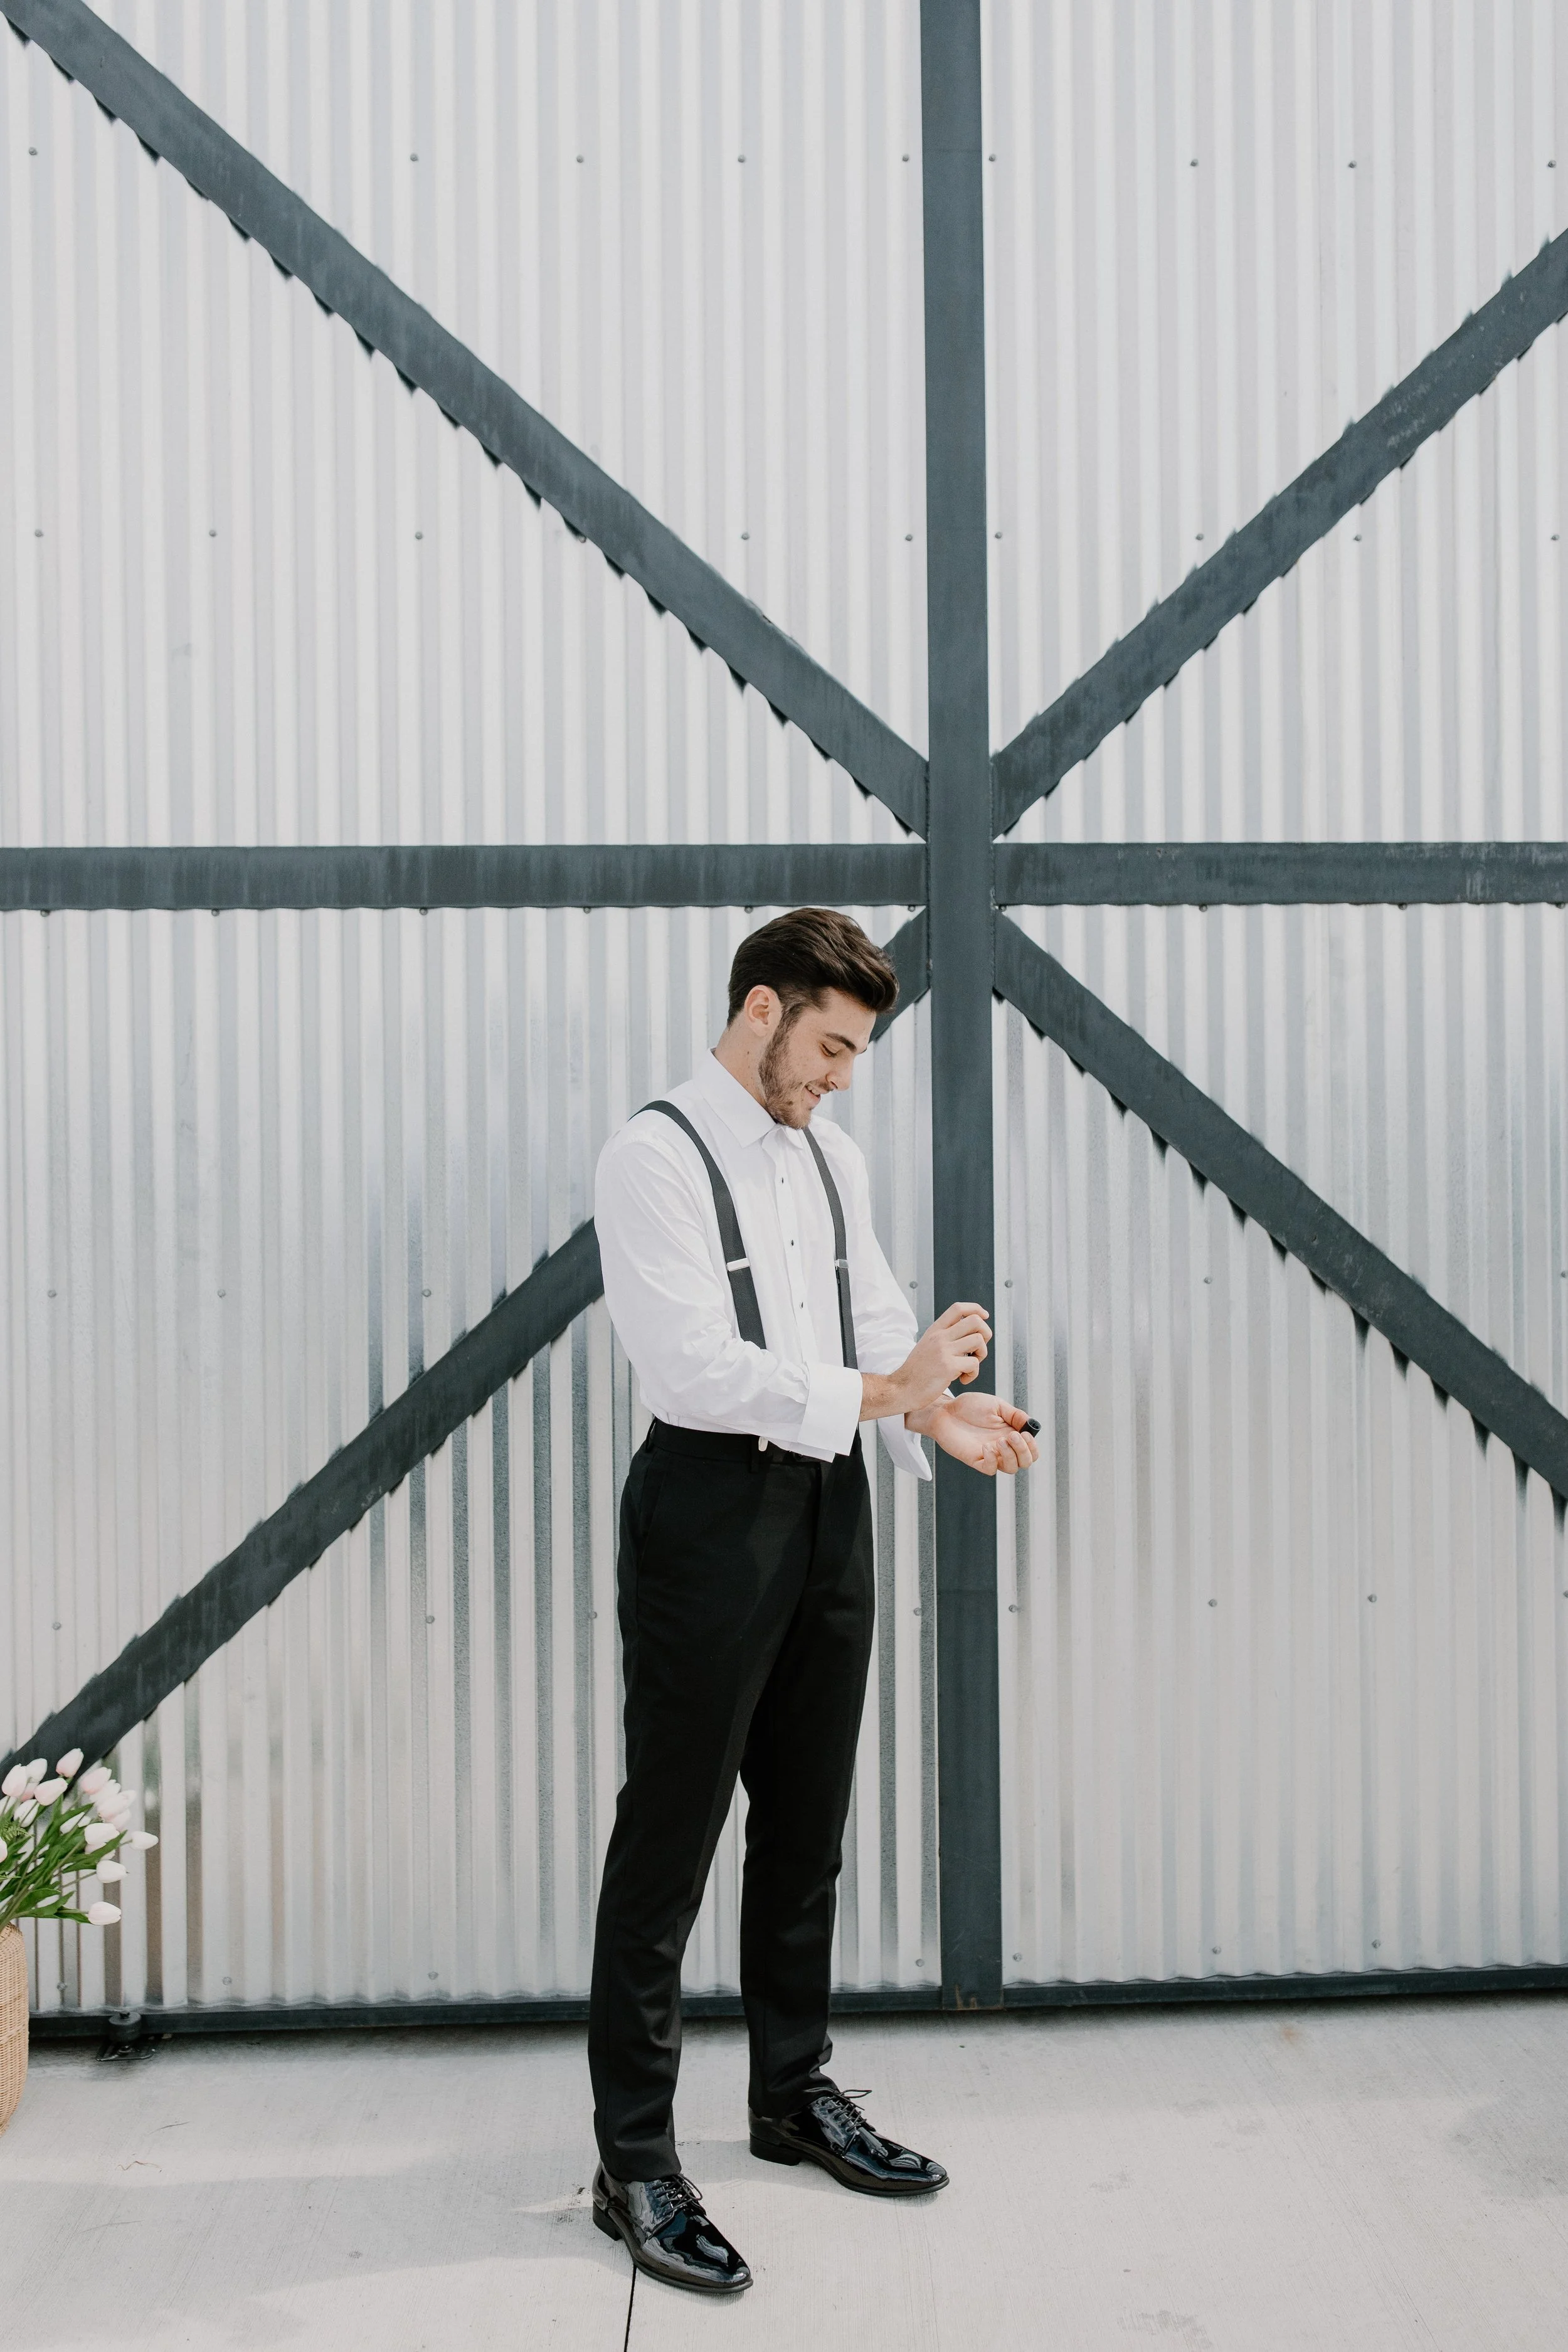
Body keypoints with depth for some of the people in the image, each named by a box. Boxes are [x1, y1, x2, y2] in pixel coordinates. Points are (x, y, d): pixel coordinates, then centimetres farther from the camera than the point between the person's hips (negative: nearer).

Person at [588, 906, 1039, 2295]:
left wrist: (944, 1413, -9)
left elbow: (878, 1321, 10)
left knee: (807, 1828, 18)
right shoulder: (654, 1160, -12)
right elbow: (696, 1365, -22)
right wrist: (881, 1393, -24)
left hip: (829, 1503, 8)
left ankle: (797, 2095, 36)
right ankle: (634, 2164, 14)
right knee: (669, 1844, 1)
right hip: (712, 1512, -8)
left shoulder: (831, 1159, 12)